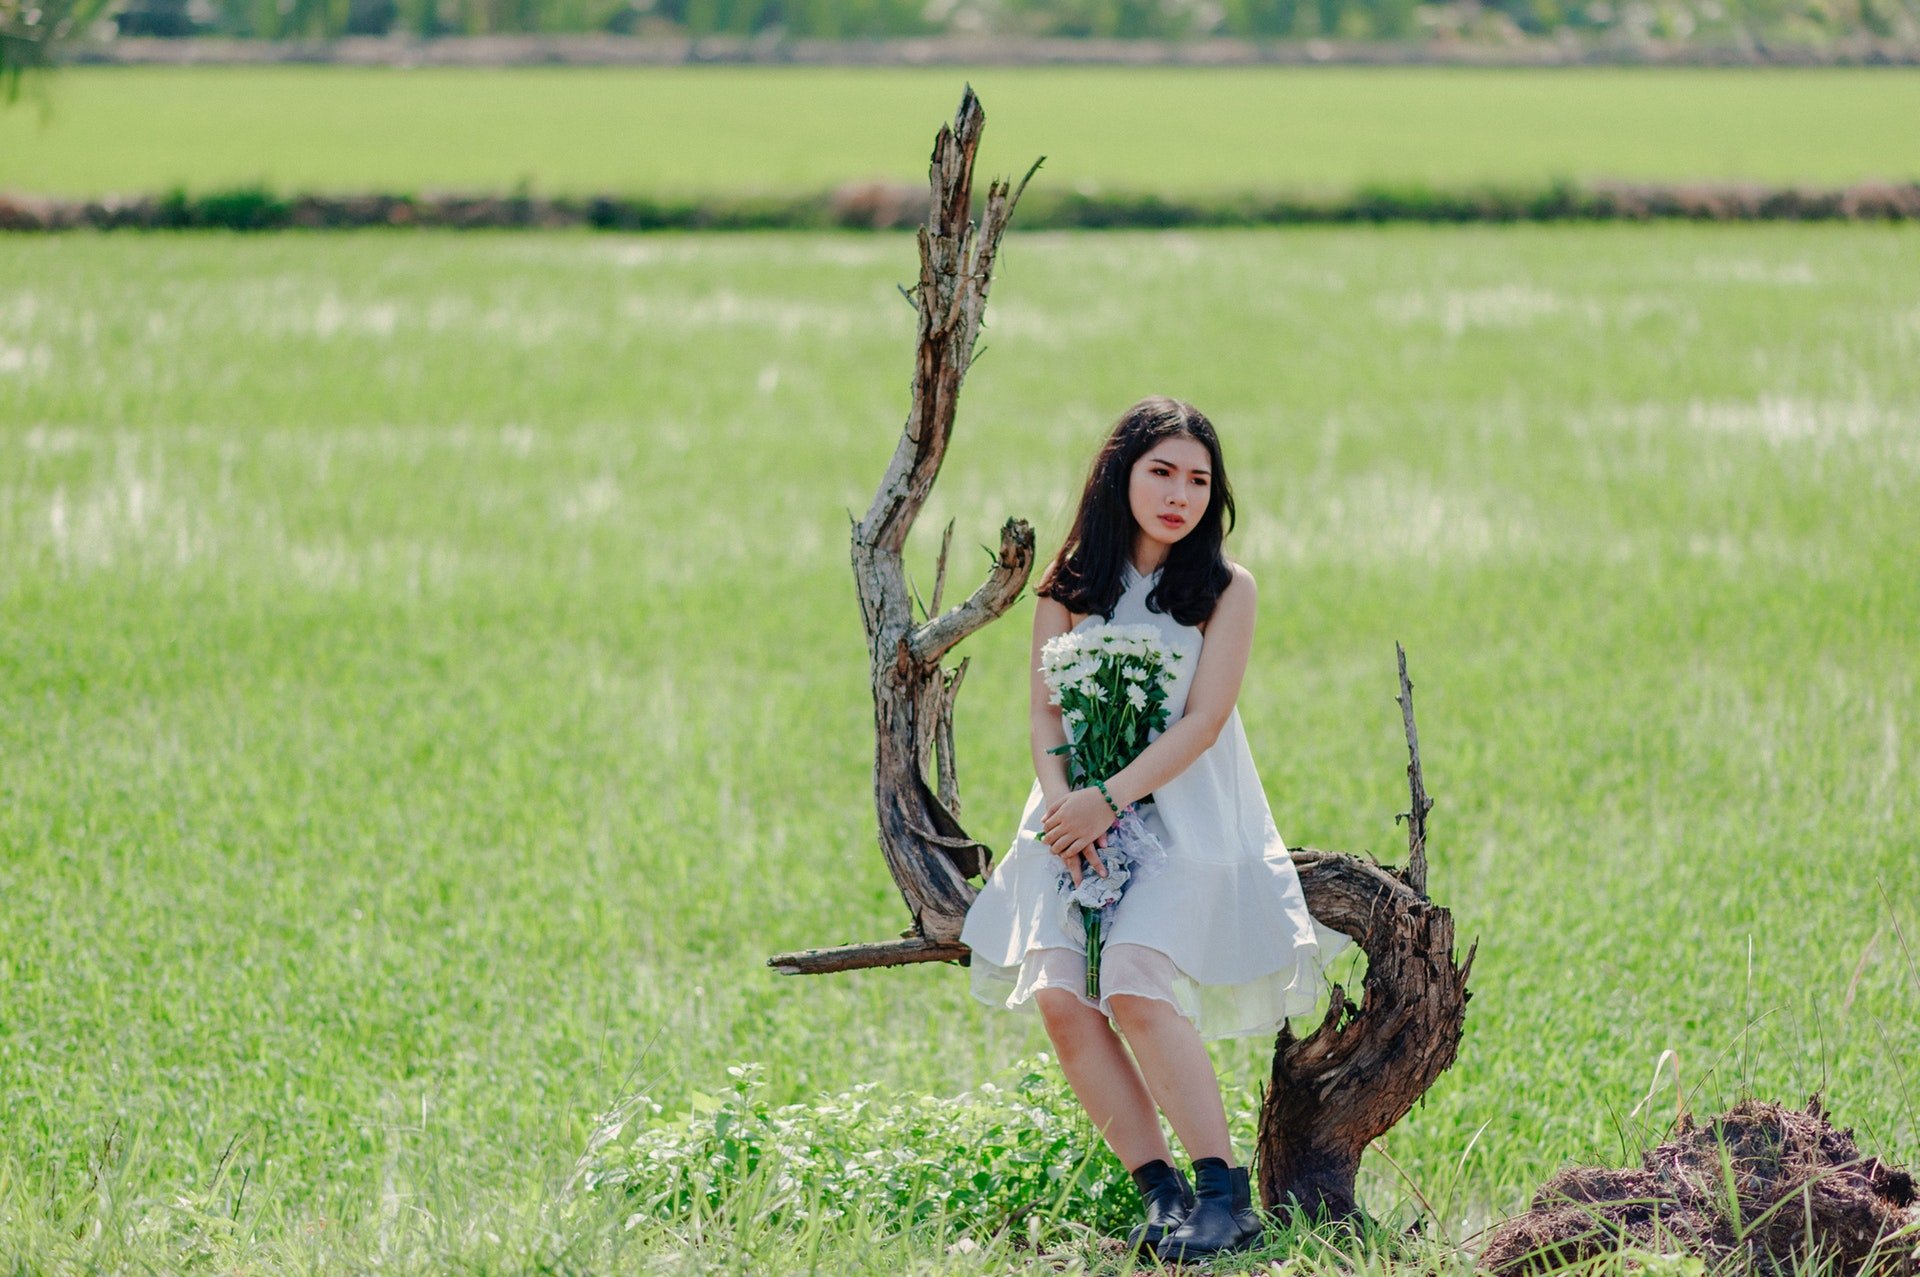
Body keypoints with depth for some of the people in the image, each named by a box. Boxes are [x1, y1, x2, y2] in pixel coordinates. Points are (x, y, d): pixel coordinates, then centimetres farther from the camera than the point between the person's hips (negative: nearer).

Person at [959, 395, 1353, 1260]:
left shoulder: (1225, 590, 0)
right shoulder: (1069, 588, 9)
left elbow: (1201, 721, -7)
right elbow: (1046, 711, 5)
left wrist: (1109, 799, -17)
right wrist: (1063, 802, -14)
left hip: (1184, 813, -4)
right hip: (1083, 817, 4)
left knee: (1135, 983, -23)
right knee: (1057, 993, -14)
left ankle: (1225, 1196, -18)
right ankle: (1161, 1193, -8)